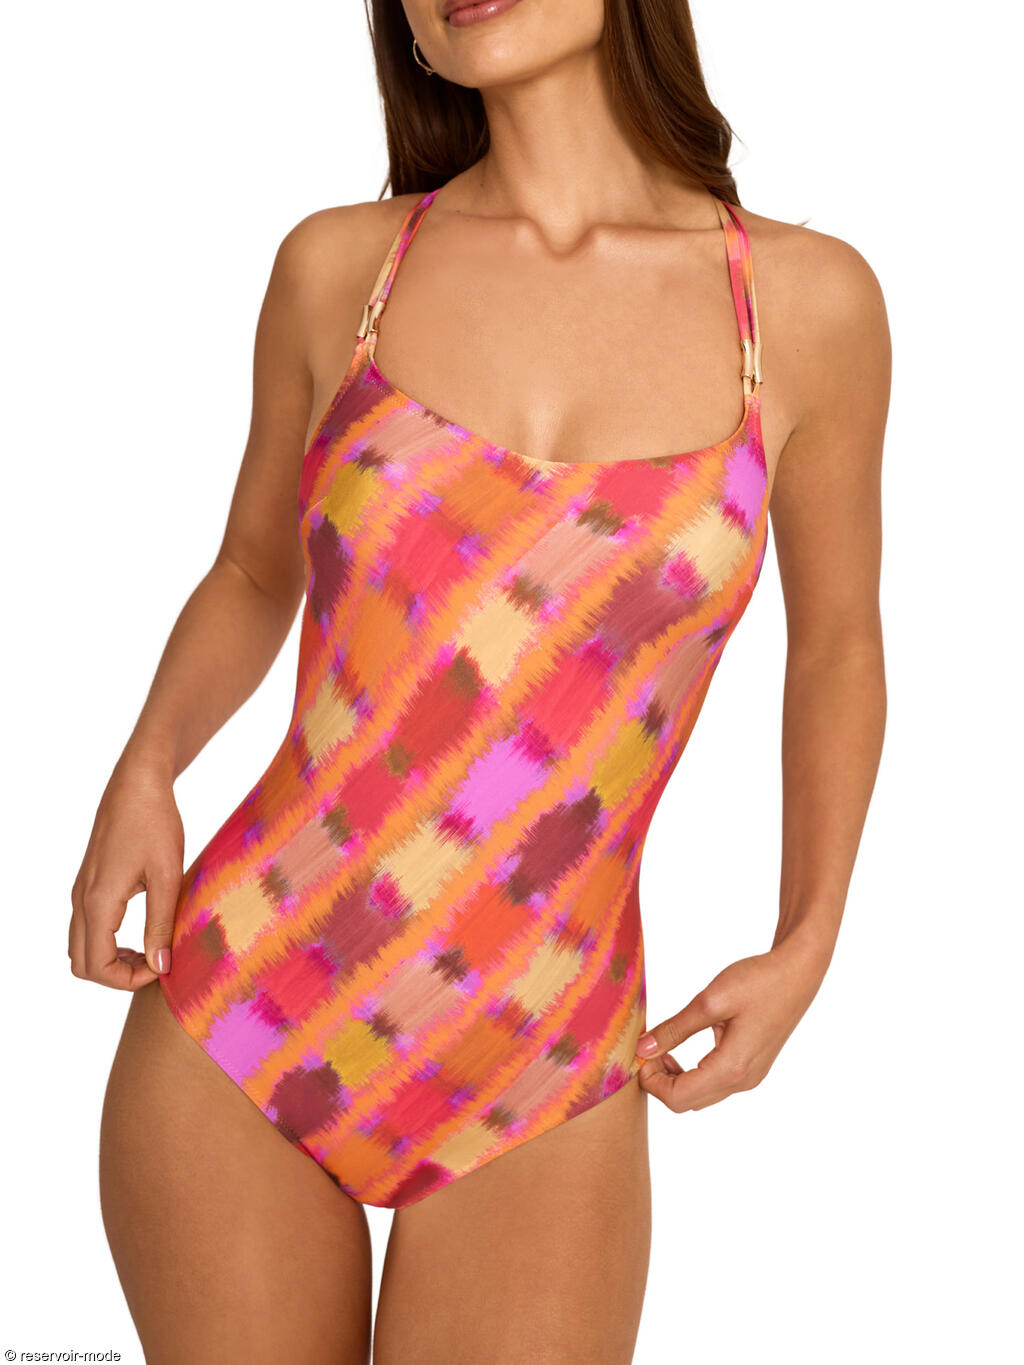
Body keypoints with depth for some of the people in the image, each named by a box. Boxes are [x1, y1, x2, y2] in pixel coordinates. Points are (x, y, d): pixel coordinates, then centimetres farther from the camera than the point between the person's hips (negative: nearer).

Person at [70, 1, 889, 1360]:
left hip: (541, 1098, 0)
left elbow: (836, 643, 11)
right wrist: (143, 773, -3)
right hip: (232, 1029, 1)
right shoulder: (337, 267, -1)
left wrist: (807, 945, 4)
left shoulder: (809, 301, -4)